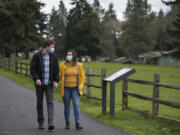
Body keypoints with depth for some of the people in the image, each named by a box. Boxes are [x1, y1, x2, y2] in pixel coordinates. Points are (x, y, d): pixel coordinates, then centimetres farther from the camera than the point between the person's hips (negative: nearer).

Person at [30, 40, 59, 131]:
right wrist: (36, 79, -18)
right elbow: (32, 68, -6)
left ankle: (50, 123, -16)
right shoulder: (37, 56, -4)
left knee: (50, 102, -9)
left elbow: (56, 69, 6)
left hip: (49, 83, 1)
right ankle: (41, 122, 18)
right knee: (39, 102, 8)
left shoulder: (54, 57, 3)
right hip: (39, 83, -1)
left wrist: (56, 81, -4)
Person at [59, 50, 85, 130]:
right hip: (66, 89, 0)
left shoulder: (78, 65, 3)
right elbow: (60, 76, 6)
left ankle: (77, 124, -7)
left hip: (75, 89, 0)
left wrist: (81, 85, -1)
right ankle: (67, 123, 18)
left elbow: (82, 76, 9)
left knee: (76, 105, -9)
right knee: (67, 106, 7)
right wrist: (61, 85, -1)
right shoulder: (63, 65, 0)